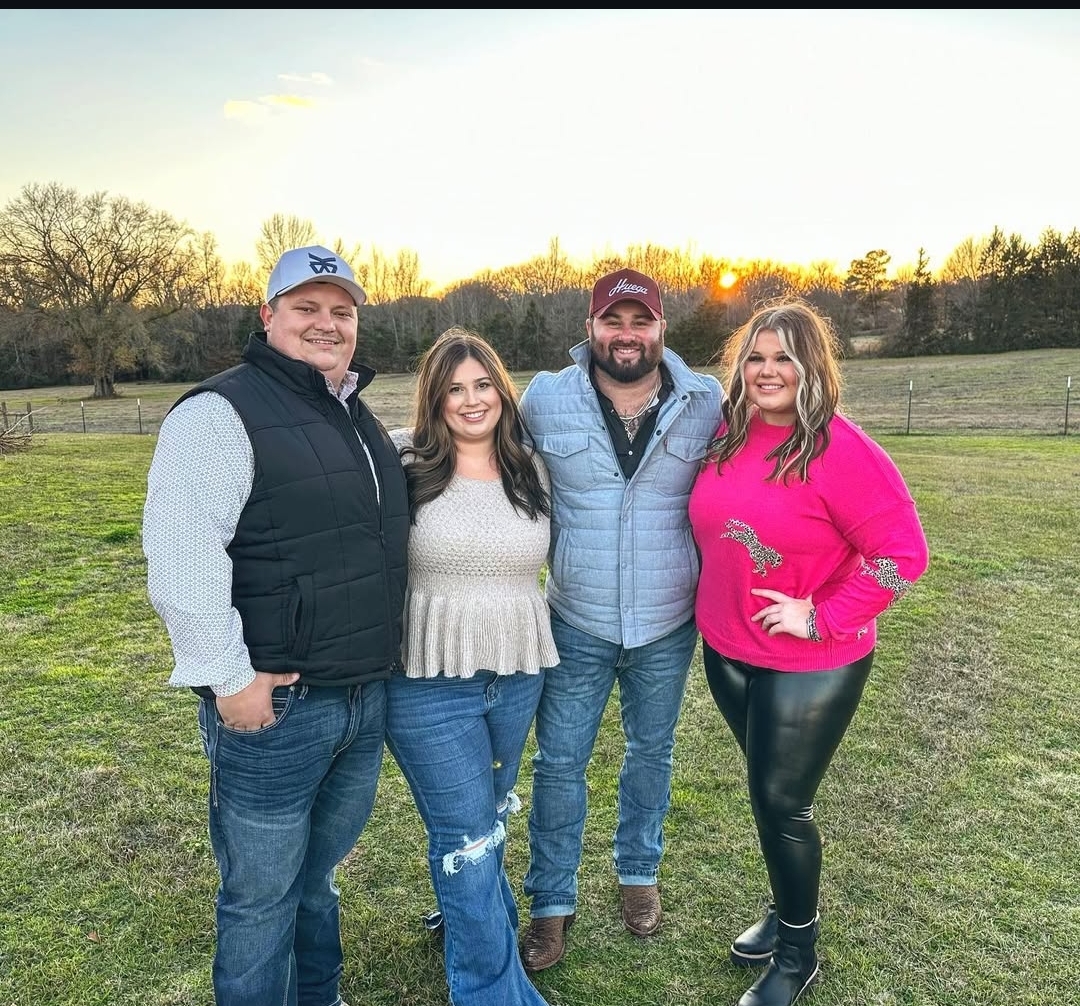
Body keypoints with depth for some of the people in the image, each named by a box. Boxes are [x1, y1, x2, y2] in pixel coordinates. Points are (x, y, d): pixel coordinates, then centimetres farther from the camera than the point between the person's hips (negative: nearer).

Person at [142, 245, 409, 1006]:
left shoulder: (361, 418, 14)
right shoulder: (224, 412, -13)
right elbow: (181, 561, -21)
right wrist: (228, 678, -19)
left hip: (368, 699, 8)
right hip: (275, 704, -7)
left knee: (318, 874, 25)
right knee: (263, 895, 11)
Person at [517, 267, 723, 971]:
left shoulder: (706, 403, -6)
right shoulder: (545, 400, -8)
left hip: (668, 628, 1)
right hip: (577, 626, -1)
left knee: (651, 753, 20)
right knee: (559, 765, 9)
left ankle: (639, 873, 45)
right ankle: (553, 903, 31)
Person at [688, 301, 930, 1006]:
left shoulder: (841, 450, -19)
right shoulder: (725, 437, 0)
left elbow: (904, 552, -21)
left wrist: (821, 617, -21)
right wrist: (709, 603, 9)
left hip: (810, 666, -6)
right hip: (726, 652, 6)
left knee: (781, 803, 7)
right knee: (768, 793, 21)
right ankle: (788, 911, 46)